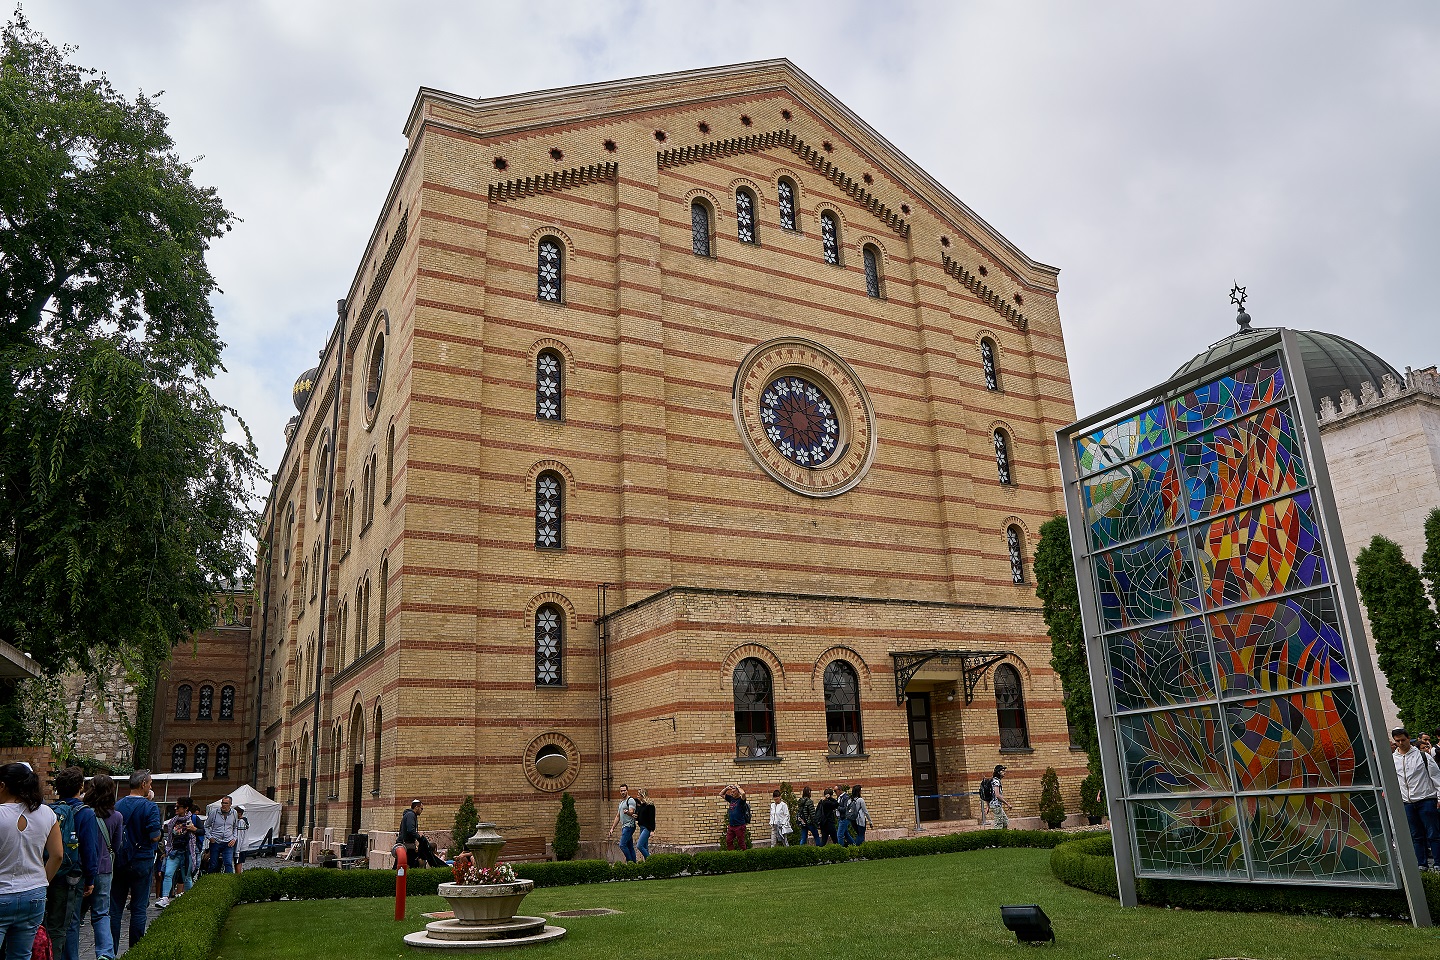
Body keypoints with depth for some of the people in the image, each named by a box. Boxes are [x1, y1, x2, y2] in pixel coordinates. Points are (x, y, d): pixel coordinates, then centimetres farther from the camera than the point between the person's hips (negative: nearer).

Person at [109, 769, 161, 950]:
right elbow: (154, 837, -15)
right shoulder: (150, 807, -13)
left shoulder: (117, 805, 3)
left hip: (119, 861, 4)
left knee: (115, 908, 10)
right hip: (141, 862, -4)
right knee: (138, 908, 3)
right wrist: (160, 828, 3)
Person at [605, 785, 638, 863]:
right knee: (630, 847, 8)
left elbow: (631, 812, -23)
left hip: (629, 826, -9)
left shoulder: (630, 800, -7)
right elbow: (617, 817, 23)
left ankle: (630, 861, -11)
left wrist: (627, 812, -46)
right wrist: (612, 829, 18)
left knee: (622, 845, -16)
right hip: (624, 827, 9)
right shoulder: (621, 802, 21)